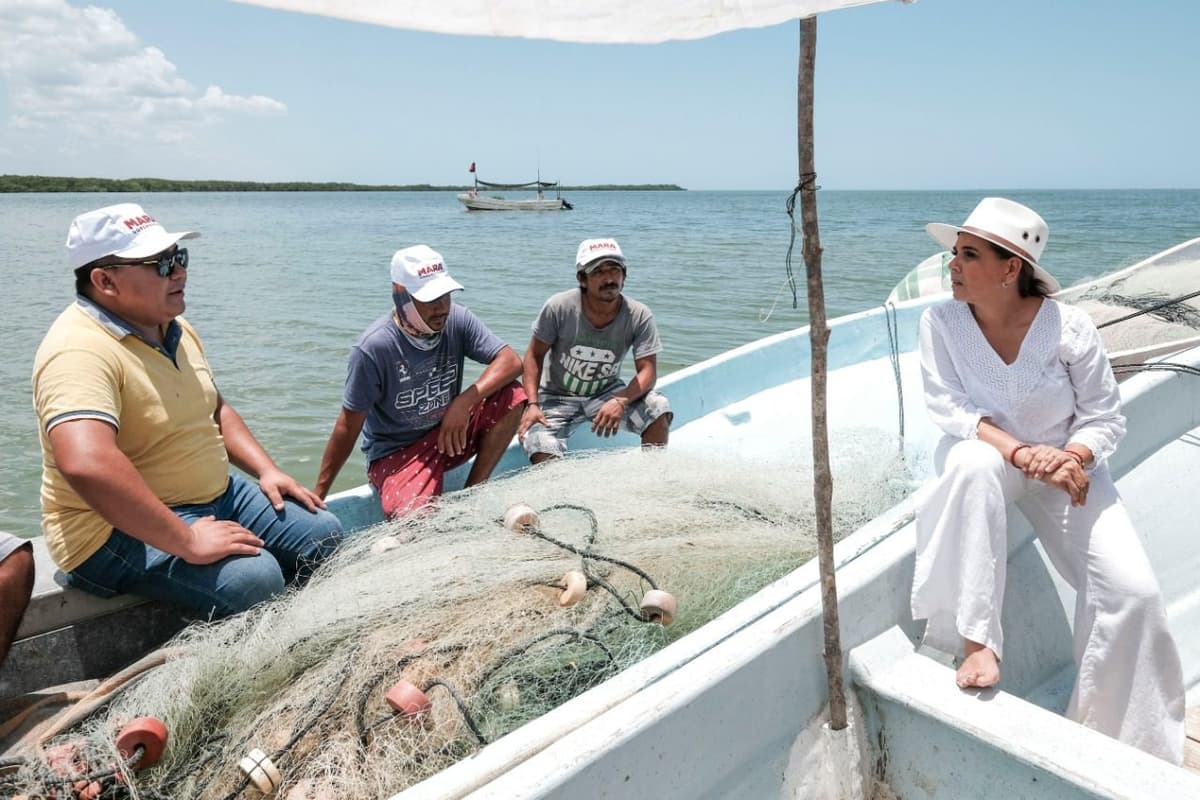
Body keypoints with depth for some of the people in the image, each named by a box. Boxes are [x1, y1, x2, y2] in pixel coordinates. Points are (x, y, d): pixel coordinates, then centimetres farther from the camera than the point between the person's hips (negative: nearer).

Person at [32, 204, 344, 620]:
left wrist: (267, 470, 5)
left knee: (324, 532, 2)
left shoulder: (172, 328, 7)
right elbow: (86, 464, -40)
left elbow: (215, 408, 19)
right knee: (254, 577, -30)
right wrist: (188, 543, -37)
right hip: (121, 525, -9)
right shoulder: (81, 351, -24)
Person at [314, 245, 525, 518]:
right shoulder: (373, 348, -23)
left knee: (511, 397, -18)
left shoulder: (456, 320, -11)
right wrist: (319, 494, -12)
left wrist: (466, 401, -32)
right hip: (395, 452, -5)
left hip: (449, 432, 5)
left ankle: (473, 492, -7)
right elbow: (348, 428, -16)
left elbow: (511, 361, -16)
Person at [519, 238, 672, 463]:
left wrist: (621, 401, -34)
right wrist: (532, 404, -19)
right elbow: (535, 355, -7)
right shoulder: (559, 307, -18)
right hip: (557, 396, -1)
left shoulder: (639, 316, -15)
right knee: (543, 457, -27)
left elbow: (648, 370, -15)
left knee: (658, 409, -24)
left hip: (606, 393, 2)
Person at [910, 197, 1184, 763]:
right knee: (972, 464, -39)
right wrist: (1019, 452, -31)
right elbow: (947, 406, -17)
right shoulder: (940, 323, -14)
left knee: (1132, 589, -15)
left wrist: (1072, 457, -29)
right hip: (986, 457, -1)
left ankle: (1117, 736, 11)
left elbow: (1105, 417, -8)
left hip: (1065, 464, 1)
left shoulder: (1069, 328, -15)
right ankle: (978, 641, -31)